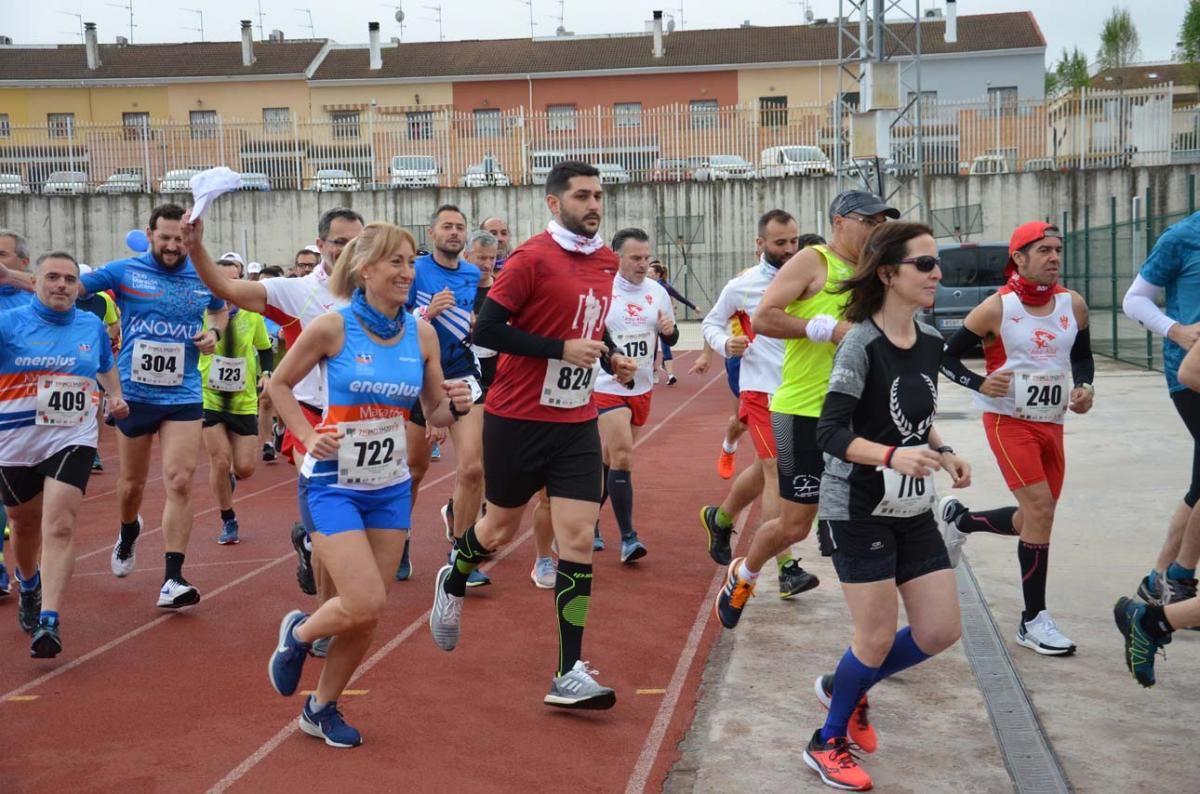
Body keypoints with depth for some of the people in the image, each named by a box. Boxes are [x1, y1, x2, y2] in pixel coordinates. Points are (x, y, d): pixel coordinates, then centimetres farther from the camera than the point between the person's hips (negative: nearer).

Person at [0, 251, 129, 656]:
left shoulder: (93, 327, 3)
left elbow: (106, 366, 23)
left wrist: (116, 395, 6)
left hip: (72, 442, 0)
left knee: (59, 527, -17)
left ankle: (49, 621, -20)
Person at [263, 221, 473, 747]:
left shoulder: (422, 334, -2)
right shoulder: (332, 328, -14)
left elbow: (435, 413, 6)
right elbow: (279, 384, 0)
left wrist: (455, 407, -16)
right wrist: (308, 436, -13)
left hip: (390, 488, 5)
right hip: (333, 485, -4)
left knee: (367, 615, 8)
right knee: (366, 604, -14)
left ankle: (322, 708, 30)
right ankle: (298, 633, 20)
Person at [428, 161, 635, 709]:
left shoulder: (607, 261, 6)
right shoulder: (533, 258, -14)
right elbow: (487, 330, -17)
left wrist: (609, 360, 4)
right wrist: (563, 349, -22)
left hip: (577, 422, 5)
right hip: (518, 419, -5)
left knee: (578, 539, -3)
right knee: (500, 529, 13)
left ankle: (570, 674, 1)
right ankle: (453, 585, 47)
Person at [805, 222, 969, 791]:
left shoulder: (930, 342, 5)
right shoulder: (862, 344, -17)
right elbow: (830, 433, -22)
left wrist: (943, 454, 1)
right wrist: (893, 456, -35)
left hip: (914, 511, 8)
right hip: (858, 512, -7)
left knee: (941, 631, 7)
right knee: (878, 638, -2)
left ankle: (843, 691, 31)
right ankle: (827, 744, 21)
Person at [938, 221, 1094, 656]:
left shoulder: (1073, 305, 2)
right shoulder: (997, 308, -12)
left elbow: (1083, 357, 17)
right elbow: (948, 357, -6)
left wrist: (1084, 388, -3)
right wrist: (980, 384, -23)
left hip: (1051, 424, 6)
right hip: (1008, 421, -6)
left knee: (1034, 519, 12)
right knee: (1040, 510, -14)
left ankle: (958, 519, 40)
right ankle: (1034, 621, -2)